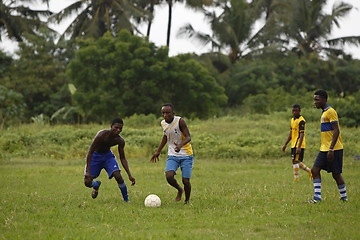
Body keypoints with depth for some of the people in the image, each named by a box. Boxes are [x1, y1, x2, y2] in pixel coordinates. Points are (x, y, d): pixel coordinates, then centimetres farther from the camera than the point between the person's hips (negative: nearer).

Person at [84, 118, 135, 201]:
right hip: (95, 156, -2)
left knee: (118, 177, -21)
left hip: (107, 155, 2)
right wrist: (88, 172, -35)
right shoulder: (101, 135, -33)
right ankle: (96, 185, 29)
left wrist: (129, 175, -17)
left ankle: (126, 199, -2)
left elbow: (123, 158, -7)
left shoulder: (120, 141, -18)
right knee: (87, 183, -9)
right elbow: (90, 152, -29)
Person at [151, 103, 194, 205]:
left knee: (185, 181, -10)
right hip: (172, 155, 4)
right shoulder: (163, 123, 0)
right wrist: (158, 151, 21)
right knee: (169, 176, -19)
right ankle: (179, 190, 12)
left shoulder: (180, 121, -18)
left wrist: (180, 145, -42)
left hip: (186, 155, -4)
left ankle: (187, 200, 17)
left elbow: (188, 137, -22)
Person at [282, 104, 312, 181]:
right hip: (293, 145, 9)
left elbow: (302, 134, -20)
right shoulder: (292, 120, 14)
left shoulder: (301, 121, -14)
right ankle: (310, 172, 26)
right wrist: (285, 144, 20)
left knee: (295, 161, -9)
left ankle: (296, 179, -4)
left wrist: (299, 147, -28)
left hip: (299, 145, -9)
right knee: (297, 162, 13)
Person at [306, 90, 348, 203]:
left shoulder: (331, 112, -13)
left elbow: (336, 131, -19)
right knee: (315, 170, 0)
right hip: (324, 149, 9)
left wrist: (331, 149, -24)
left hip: (334, 149, -9)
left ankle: (344, 197, 12)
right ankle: (317, 197, -1)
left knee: (336, 174, -2)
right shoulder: (324, 113, 17)